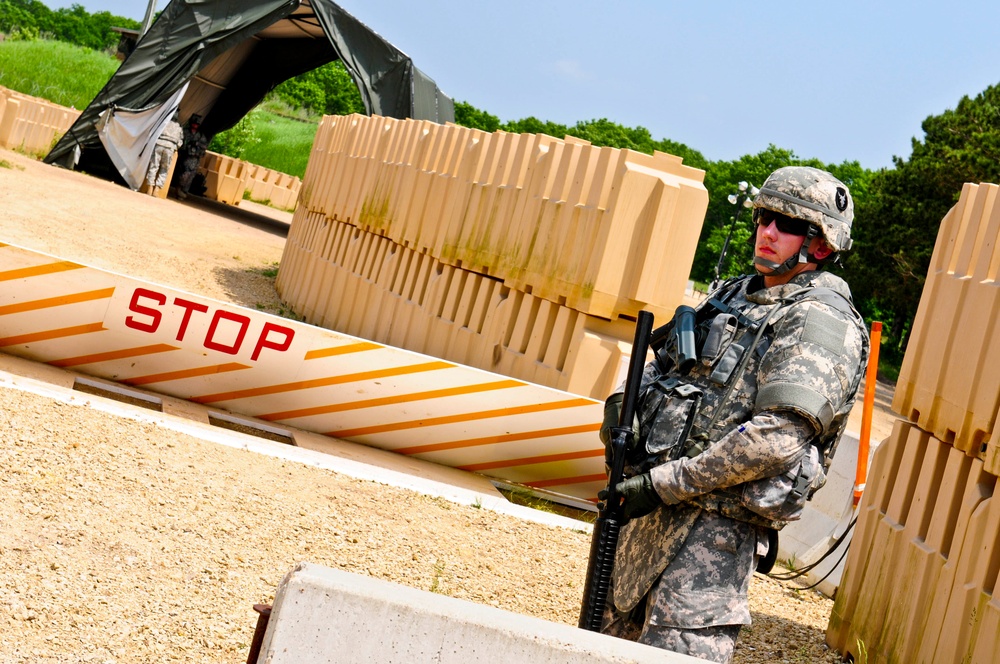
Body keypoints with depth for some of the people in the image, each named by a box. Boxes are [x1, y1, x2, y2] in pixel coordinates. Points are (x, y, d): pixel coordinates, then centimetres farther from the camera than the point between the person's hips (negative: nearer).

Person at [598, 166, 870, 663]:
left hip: (717, 522, -8)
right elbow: (662, 365, 22)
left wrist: (666, 483, -20)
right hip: (655, 506, 8)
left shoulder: (820, 321, -11)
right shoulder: (734, 294, 15)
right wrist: (624, 402, -3)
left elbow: (779, 439, -22)